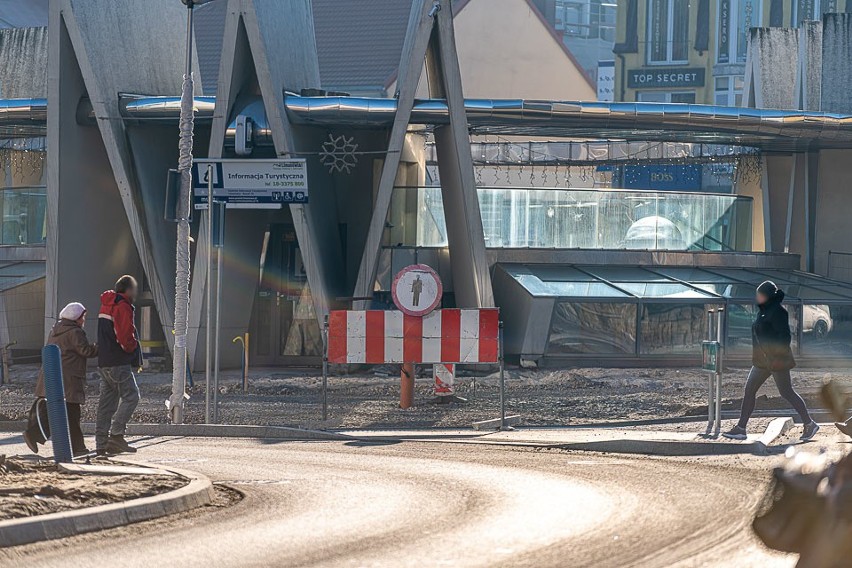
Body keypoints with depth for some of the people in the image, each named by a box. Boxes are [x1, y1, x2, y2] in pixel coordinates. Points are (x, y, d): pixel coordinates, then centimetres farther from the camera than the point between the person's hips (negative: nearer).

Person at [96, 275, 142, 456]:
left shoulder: (106, 305, 19)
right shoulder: (123, 307, -11)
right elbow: (125, 337, -18)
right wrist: (133, 348, 1)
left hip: (103, 362, 10)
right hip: (119, 363, -10)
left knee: (107, 400, 9)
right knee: (131, 396, -8)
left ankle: (101, 443, 8)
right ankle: (116, 435, -18)